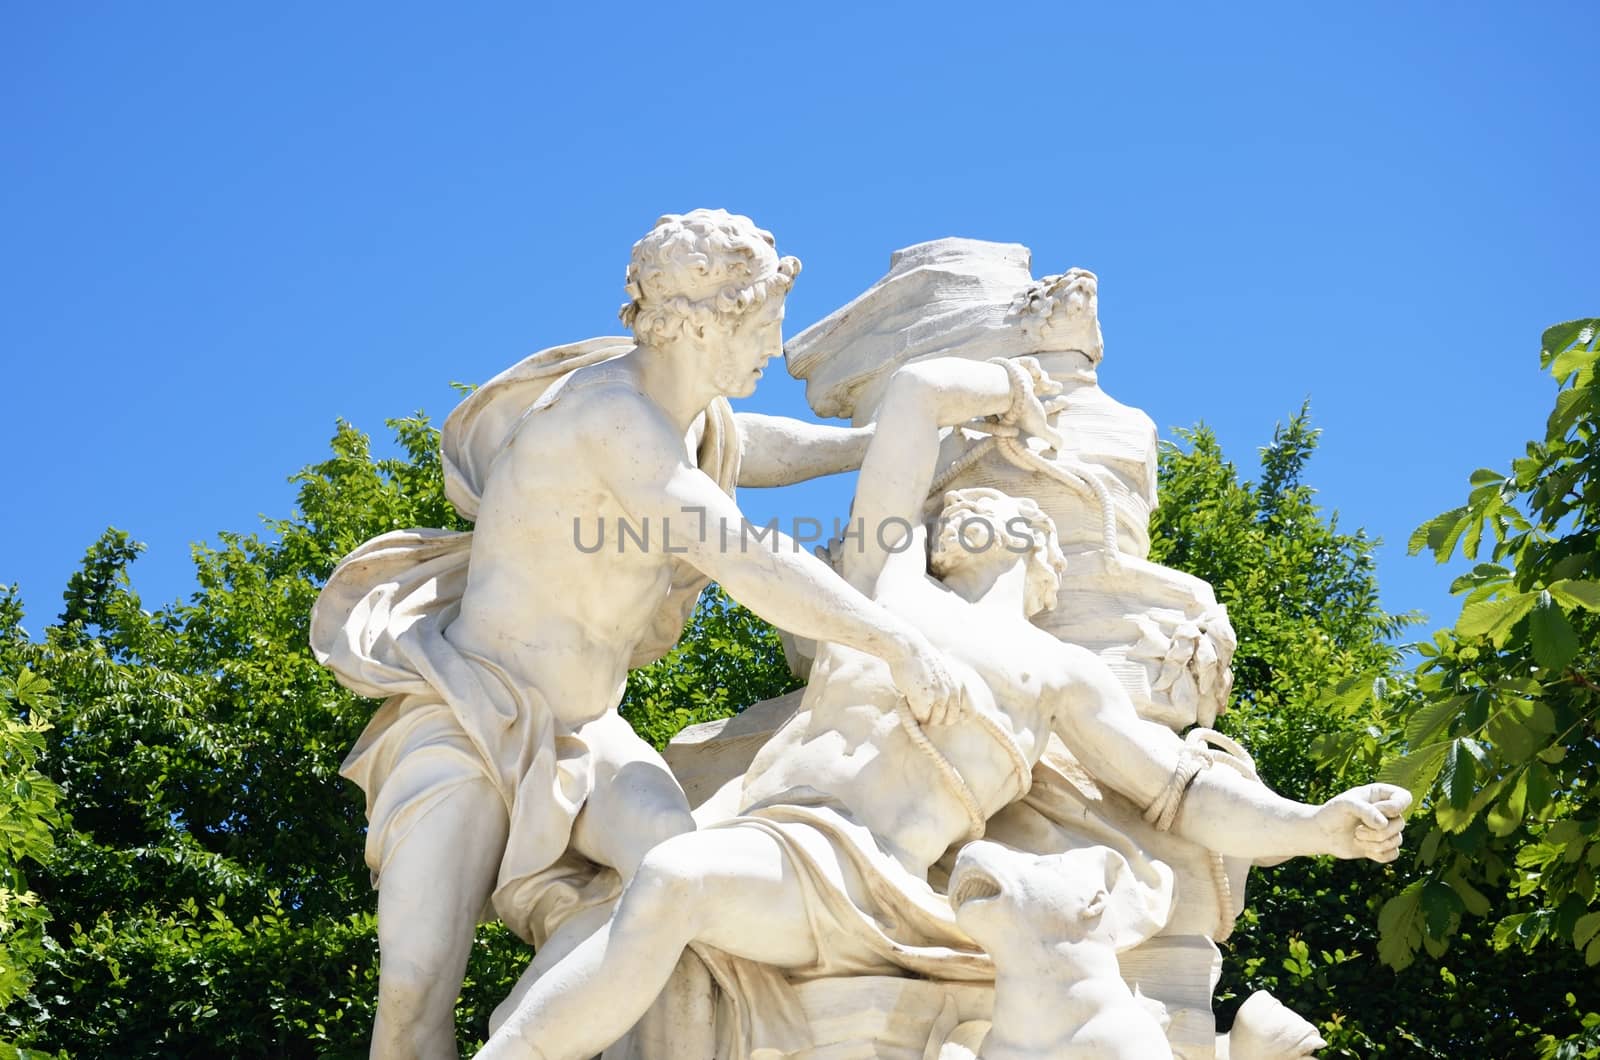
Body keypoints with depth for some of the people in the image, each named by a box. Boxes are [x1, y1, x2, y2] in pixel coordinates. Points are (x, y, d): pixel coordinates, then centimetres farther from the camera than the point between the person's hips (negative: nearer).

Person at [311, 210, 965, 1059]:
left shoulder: (684, 407, 4)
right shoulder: (612, 415, -24)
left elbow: (754, 449, 29)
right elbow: (744, 563, -34)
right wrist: (896, 642, -32)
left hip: (577, 733, 7)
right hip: (469, 719, -7)